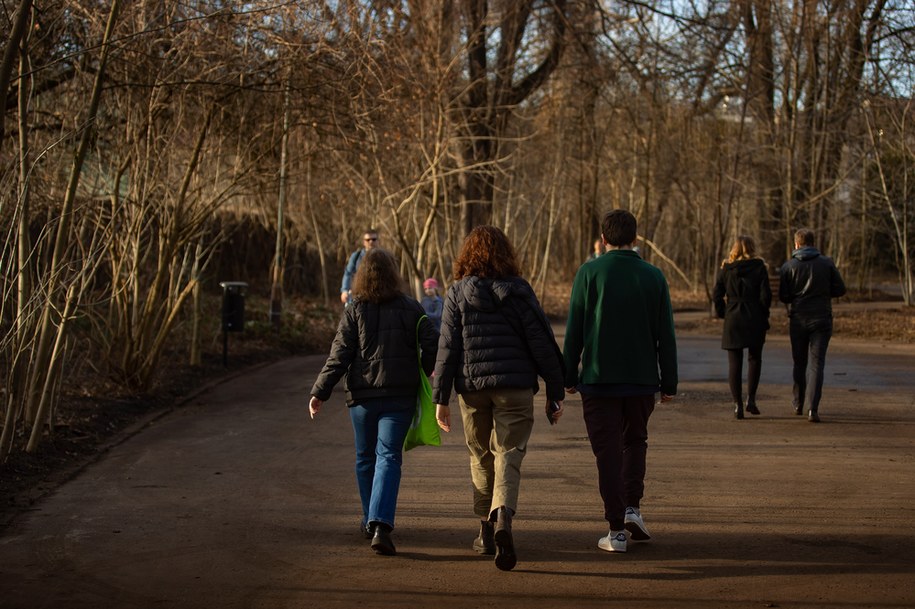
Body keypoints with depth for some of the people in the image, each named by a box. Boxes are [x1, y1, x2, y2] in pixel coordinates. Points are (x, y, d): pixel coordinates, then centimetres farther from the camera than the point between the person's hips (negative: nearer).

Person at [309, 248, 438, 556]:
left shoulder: (354, 311, -3)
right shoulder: (410, 308, 0)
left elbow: (338, 356, -7)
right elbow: (431, 345, -2)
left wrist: (319, 392, -5)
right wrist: (436, 378, 16)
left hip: (362, 395, 1)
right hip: (400, 395, 0)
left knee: (366, 457, 17)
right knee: (388, 457, -2)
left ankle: (370, 520, 30)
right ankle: (380, 524, -19)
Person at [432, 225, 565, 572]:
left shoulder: (457, 294, 1)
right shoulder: (519, 291, 0)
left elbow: (447, 348, -1)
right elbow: (542, 343, -1)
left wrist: (441, 398, 2)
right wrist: (555, 391, 6)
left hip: (472, 387, 1)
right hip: (515, 387, -1)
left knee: (481, 457, 16)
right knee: (508, 455, -3)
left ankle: (486, 531, 24)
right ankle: (502, 520, -28)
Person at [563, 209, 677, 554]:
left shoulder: (589, 273, -4)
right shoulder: (653, 276, 1)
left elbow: (574, 330, -4)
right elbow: (665, 335, 2)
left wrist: (569, 377, 4)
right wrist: (669, 383, 9)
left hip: (598, 378, -2)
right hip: (642, 379, 2)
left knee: (608, 450, 3)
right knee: (635, 441, 22)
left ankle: (617, 531, 2)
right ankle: (632, 508, 9)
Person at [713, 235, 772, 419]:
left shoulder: (726, 269, 2)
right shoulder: (759, 267, -2)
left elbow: (716, 295, -1)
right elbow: (766, 295, -7)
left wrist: (722, 314, 11)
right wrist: (763, 314, 5)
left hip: (732, 320, 1)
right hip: (755, 319, -1)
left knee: (734, 363, 5)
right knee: (754, 358, 15)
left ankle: (738, 404, 1)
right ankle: (750, 399, 2)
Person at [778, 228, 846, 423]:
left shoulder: (788, 267, -3)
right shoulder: (827, 263, -2)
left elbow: (783, 296, -3)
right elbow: (839, 290, 0)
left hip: (797, 319, 1)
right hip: (821, 319, -1)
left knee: (799, 363, 16)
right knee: (816, 363, -3)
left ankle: (798, 404, 26)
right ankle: (812, 408, -15)